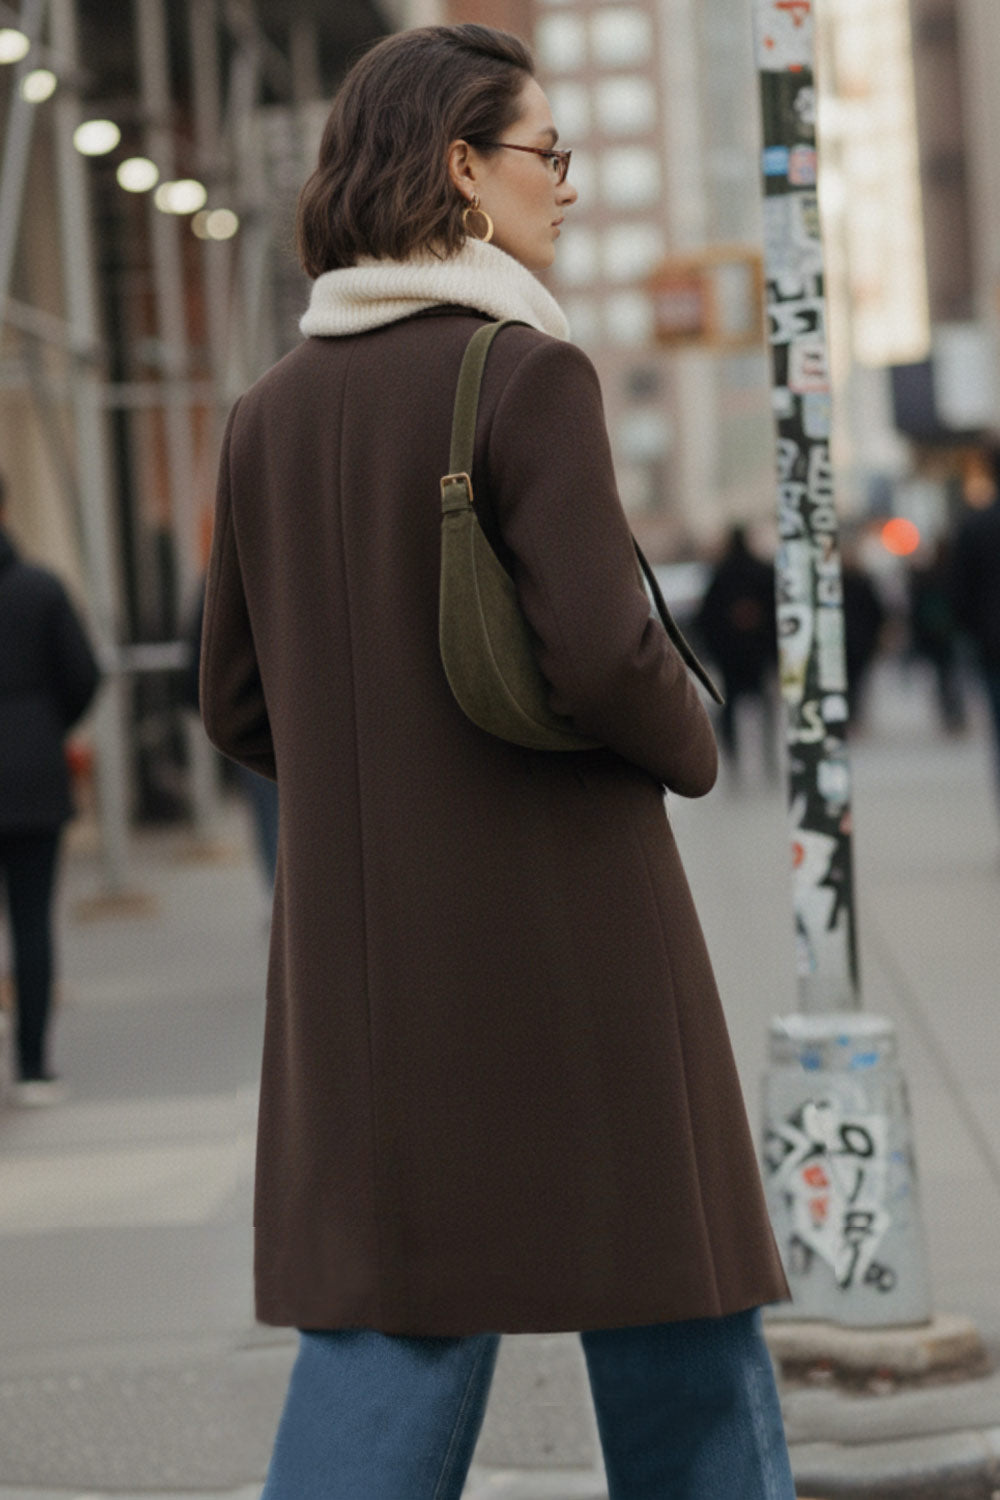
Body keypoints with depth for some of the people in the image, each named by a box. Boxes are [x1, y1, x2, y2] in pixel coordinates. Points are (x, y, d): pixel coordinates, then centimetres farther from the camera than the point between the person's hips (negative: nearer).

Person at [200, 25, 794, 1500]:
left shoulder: (272, 410, 8)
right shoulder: (528, 373, -12)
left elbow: (236, 702, 11)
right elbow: (603, 652, -20)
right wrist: (689, 747, -1)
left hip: (361, 939, 6)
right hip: (559, 923, -6)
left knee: (385, 1330, 8)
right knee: (671, 1311, 10)